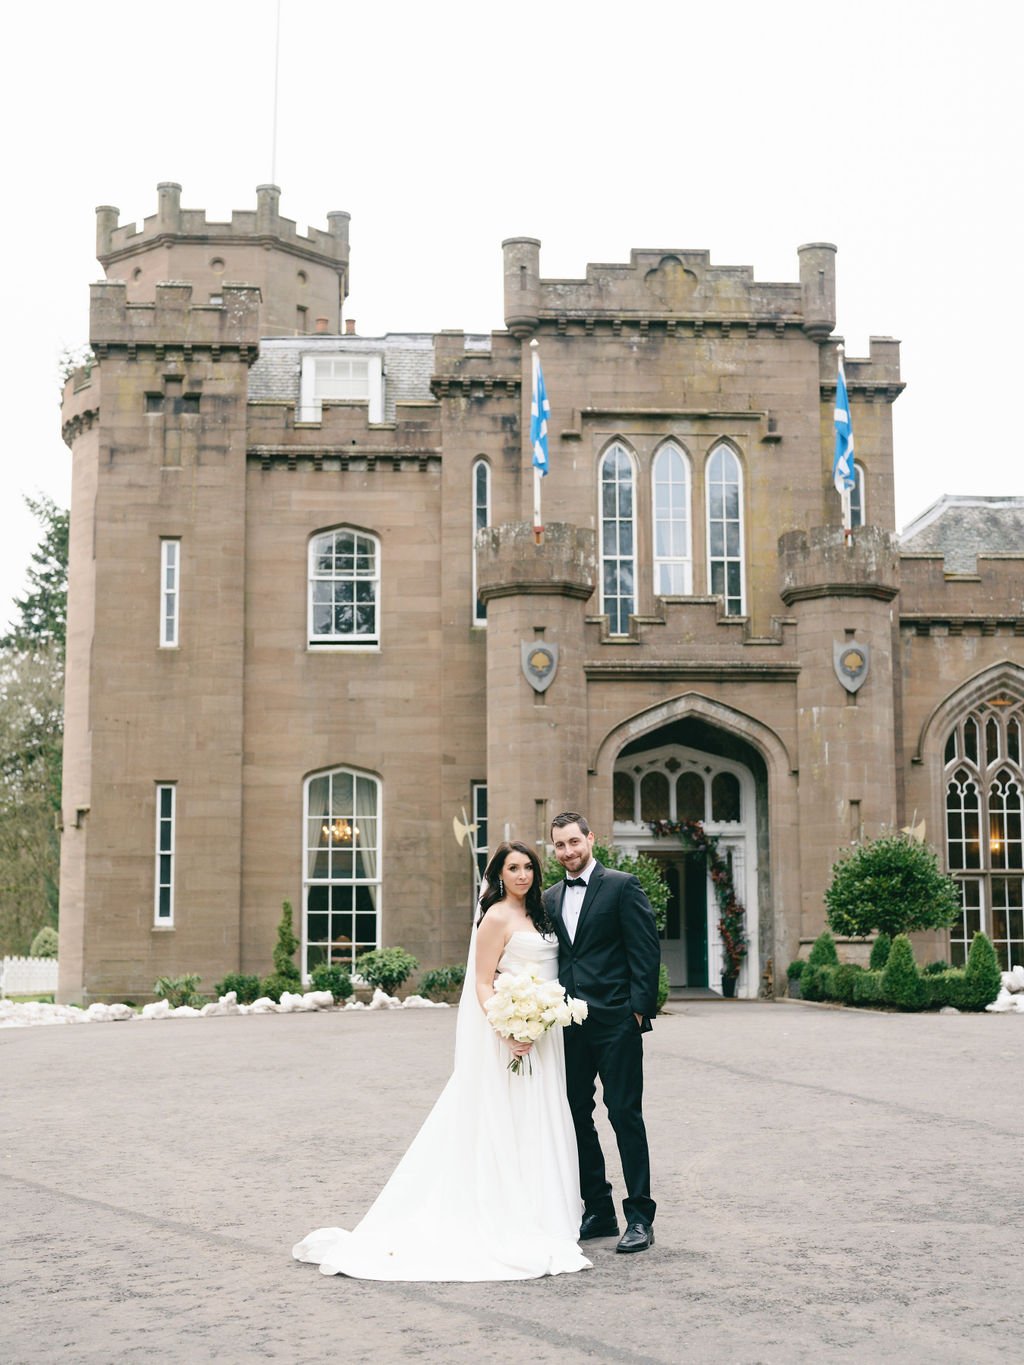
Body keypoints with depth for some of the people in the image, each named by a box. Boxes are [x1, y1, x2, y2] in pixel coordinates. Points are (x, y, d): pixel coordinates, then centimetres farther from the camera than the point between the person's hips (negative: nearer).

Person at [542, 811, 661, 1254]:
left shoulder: (622, 886, -3)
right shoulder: (550, 898, 14)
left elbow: (646, 950, -7)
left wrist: (640, 1010, -13)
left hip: (615, 1021, -6)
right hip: (568, 1023, 6)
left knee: (625, 1114, -5)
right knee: (576, 1116, 9)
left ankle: (640, 1218, 1)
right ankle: (598, 1212, 19)